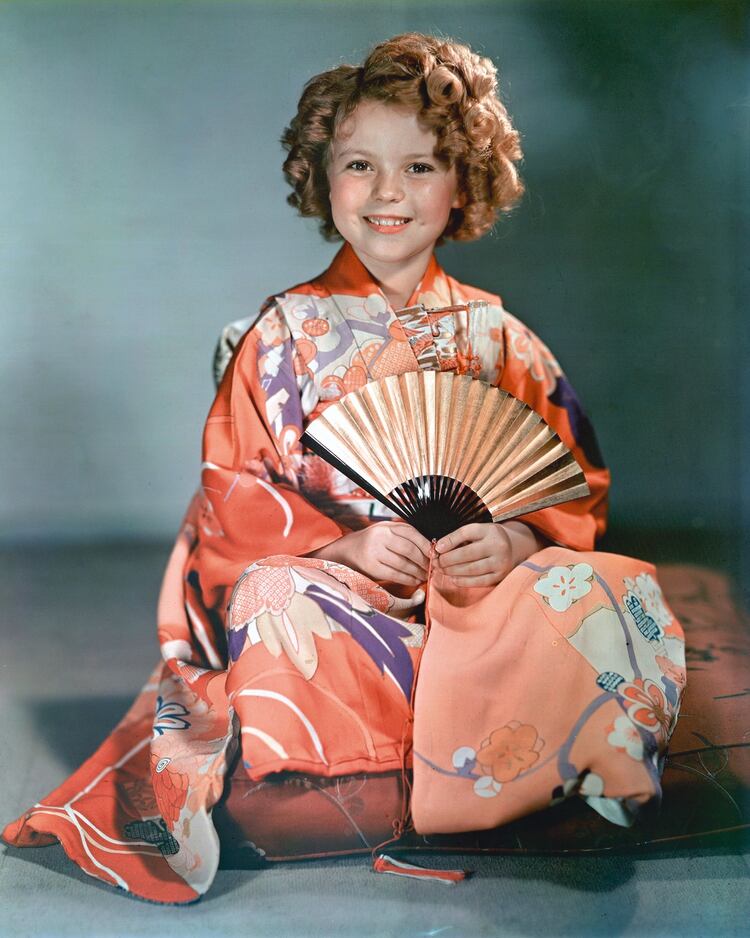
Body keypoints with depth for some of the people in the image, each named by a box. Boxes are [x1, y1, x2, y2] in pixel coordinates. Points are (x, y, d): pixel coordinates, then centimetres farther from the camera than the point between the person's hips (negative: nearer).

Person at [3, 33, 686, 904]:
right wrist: (344, 544, -18)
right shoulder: (286, 331, 2)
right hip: (333, 587, -2)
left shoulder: (496, 334, 7)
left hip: (480, 589, 2)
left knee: (613, 594, -25)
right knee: (276, 605, -36)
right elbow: (233, 491, -1)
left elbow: (575, 483, 8)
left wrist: (519, 540, -16)